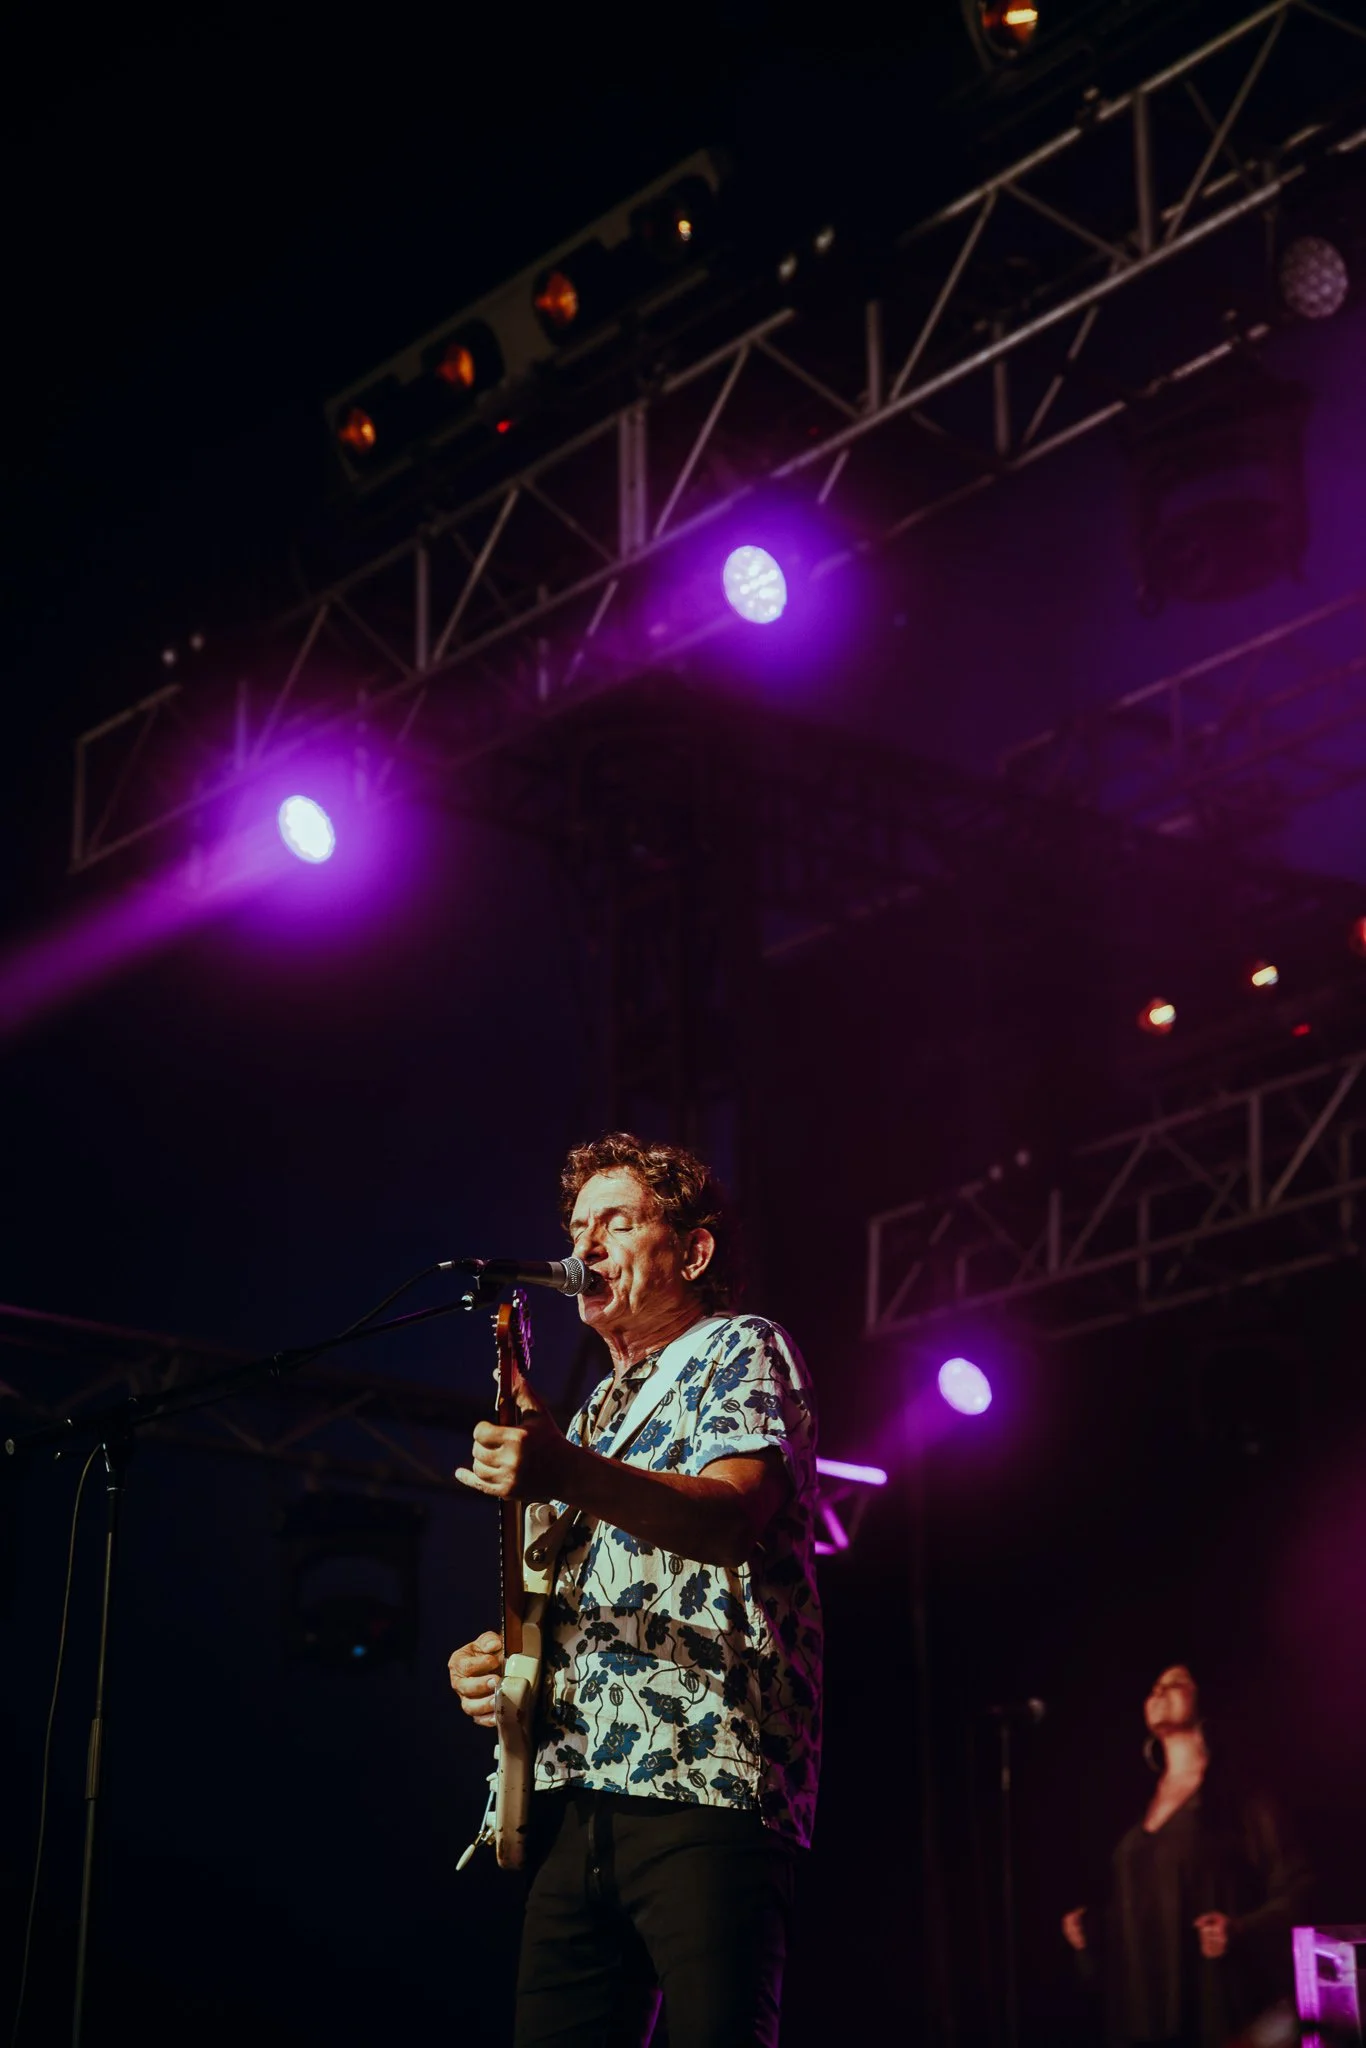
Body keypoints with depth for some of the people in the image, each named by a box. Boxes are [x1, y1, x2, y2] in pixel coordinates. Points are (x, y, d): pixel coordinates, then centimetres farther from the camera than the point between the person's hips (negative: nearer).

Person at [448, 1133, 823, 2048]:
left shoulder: (742, 1353, 4)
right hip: (574, 1793, 8)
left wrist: (572, 1477, -34)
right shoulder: (597, 1415, 29)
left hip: (702, 1781, -7)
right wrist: (496, 1661, 9)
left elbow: (728, 1516, -17)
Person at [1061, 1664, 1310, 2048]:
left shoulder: (1237, 1797, 2)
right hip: (1144, 2014, 5)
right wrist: (1092, 1932, 7)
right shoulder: (1141, 1812, 20)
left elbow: (1292, 1891, -4)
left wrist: (1240, 1930, -19)